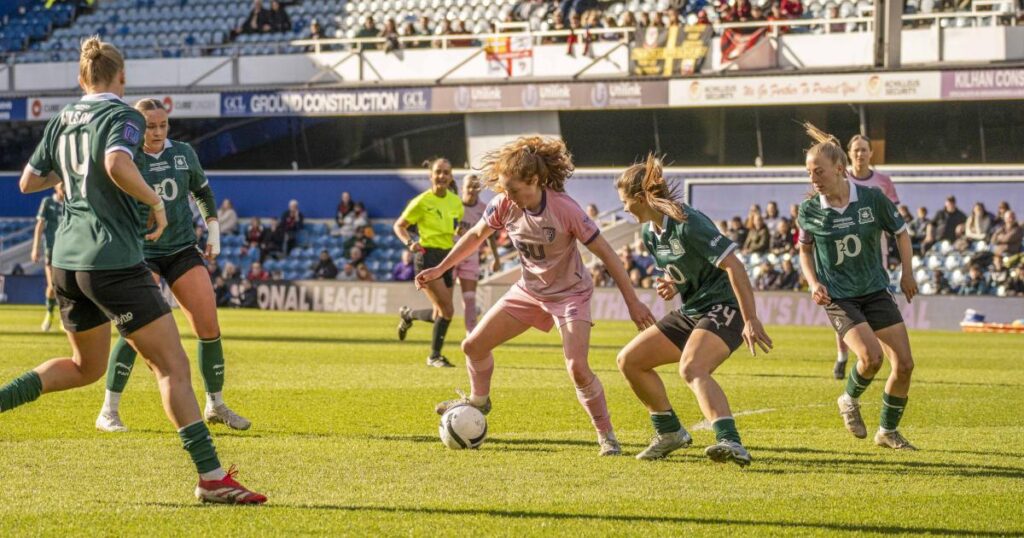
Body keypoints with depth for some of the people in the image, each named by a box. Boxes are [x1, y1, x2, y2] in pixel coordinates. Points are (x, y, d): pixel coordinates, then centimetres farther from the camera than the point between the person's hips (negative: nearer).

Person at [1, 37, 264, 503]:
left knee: (86, 366, 26)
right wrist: (155, 202, -14)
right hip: (114, 261, -7)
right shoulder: (122, 116, -7)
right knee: (172, 365, -5)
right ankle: (211, 477, -11)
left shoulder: (61, 121, 14)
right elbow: (117, 165, -28)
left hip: (67, 261, 8)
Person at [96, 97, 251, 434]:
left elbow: (203, 193, 19)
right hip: (140, 253, -4)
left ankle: (216, 406, 17)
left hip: (183, 251, 4)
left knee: (209, 327, -1)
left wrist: (213, 233, 15)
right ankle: (109, 412, -12)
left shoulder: (183, 154, 3)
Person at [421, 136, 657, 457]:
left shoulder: (564, 209, -29)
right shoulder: (504, 205, -14)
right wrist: (440, 269, 8)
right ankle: (478, 401, 36)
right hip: (528, 290, 6)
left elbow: (605, 253, -21)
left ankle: (606, 436, -6)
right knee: (473, 346, 6)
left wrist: (632, 301, -19)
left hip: (570, 294, -6)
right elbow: (476, 236, 7)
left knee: (577, 368, -22)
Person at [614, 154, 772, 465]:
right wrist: (674, 287, 0)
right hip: (691, 312, 10)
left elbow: (733, 266, -24)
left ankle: (730, 442, -49)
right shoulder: (650, 233, 9)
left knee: (691, 368, -35)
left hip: (724, 309, -10)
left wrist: (751, 320, -28)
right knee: (629, 360, 8)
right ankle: (669, 432, 20)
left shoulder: (688, 224, -20)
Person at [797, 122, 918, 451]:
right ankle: (850, 401, 8)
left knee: (904, 364, -2)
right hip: (838, 297, -2)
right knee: (870, 355, -24)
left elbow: (900, 231, 7)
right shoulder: (809, 211, -8)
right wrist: (813, 282, -4)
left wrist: (907, 272, 4)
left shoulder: (872, 199, -9)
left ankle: (888, 431, 17)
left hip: (875, 291, 2)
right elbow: (804, 248, 10)